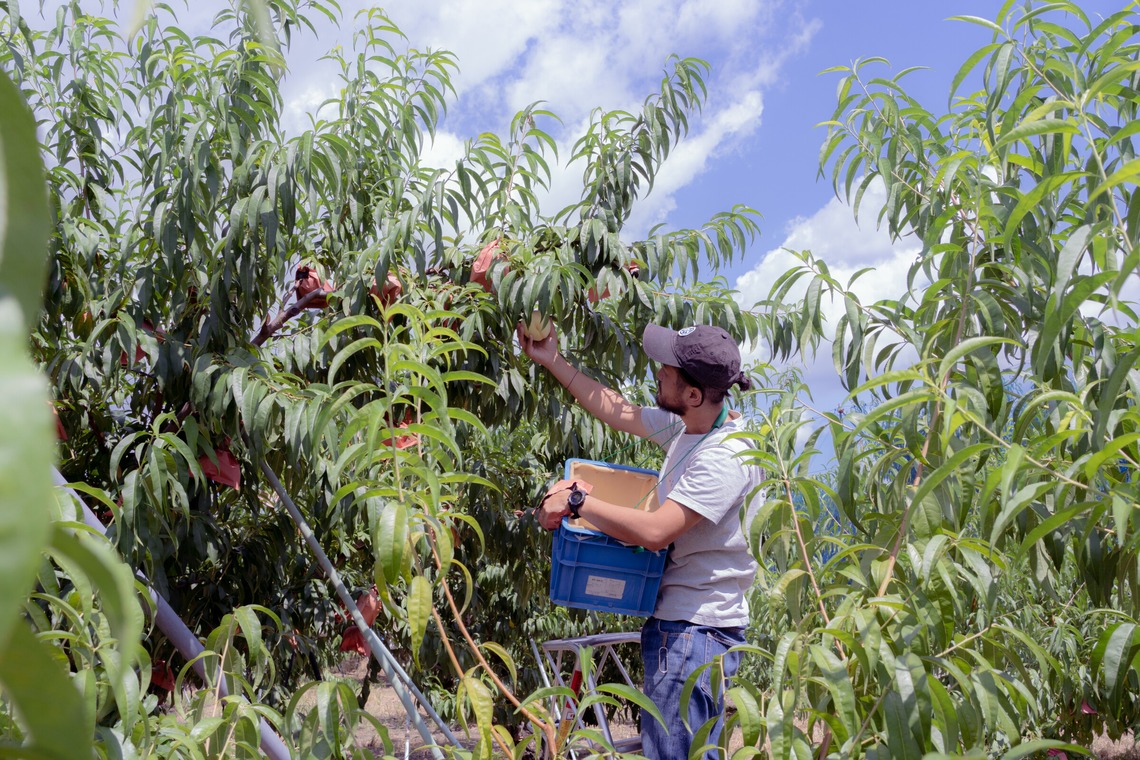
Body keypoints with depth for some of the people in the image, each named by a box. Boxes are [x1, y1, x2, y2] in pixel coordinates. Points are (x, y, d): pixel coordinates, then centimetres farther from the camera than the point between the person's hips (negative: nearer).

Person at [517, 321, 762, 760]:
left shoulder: (728, 456, -23)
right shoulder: (684, 426, 6)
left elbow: (654, 532, -28)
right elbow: (617, 412, 19)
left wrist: (575, 500, -17)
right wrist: (552, 361, 21)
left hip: (697, 629, -10)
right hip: (674, 621, 10)